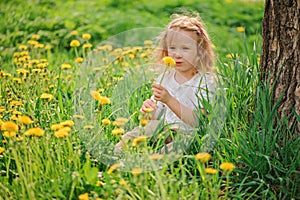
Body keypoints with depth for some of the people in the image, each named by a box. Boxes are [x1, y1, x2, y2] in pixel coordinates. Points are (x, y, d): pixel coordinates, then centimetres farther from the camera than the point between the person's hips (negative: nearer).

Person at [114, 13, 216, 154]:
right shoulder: (165, 77, 9)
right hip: (163, 127, 7)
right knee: (128, 138, -14)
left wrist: (169, 100, -30)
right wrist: (149, 110, -10)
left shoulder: (205, 81, -11)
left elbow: (197, 121, -22)